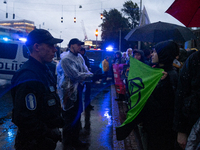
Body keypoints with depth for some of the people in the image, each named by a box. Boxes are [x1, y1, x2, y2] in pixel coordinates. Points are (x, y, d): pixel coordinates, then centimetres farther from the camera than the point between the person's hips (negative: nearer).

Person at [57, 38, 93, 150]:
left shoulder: (79, 57, 10)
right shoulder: (66, 58, -16)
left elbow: (86, 71, 6)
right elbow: (76, 75, -22)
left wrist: (92, 76, -15)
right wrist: (92, 75, -18)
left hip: (78, 90, 9)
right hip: (69, 92, -9)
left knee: (77, 116, 18)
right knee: (69, 119, 0)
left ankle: (75, 141, 34)